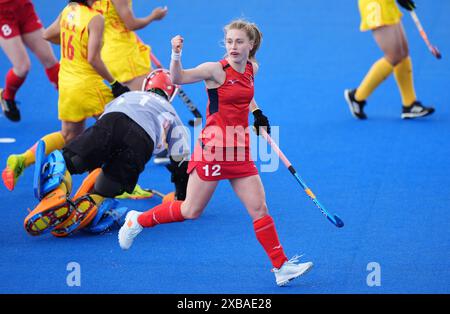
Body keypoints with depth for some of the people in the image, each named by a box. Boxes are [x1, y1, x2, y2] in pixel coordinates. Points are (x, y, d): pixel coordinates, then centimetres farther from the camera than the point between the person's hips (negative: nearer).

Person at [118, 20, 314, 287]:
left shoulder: (252, 68, 7)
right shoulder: (217, 70, -14)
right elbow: (178, 78, -25)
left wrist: (257, 113, 17)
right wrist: (176, 56, -42)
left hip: (240, 152, 6)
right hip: (213, 149, -6)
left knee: (259, 209, 1)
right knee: (191, 211, 2)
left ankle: (281, 267, 3)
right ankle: (137, 221, 23)